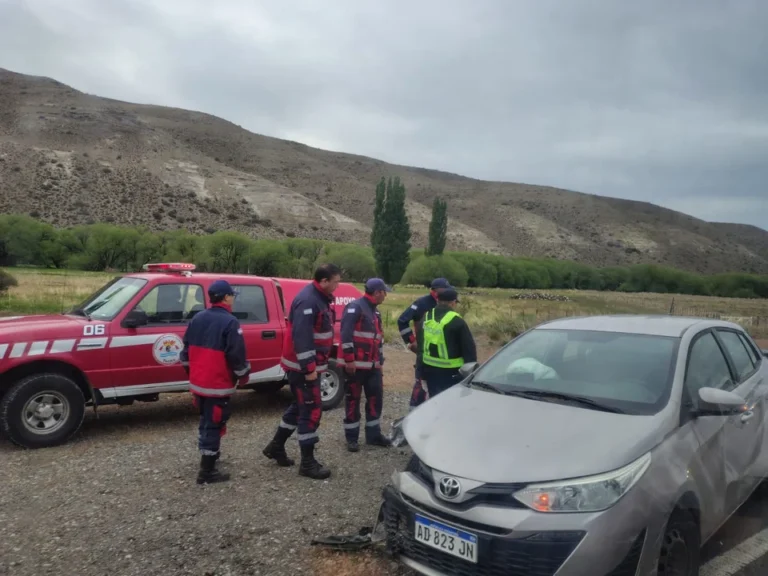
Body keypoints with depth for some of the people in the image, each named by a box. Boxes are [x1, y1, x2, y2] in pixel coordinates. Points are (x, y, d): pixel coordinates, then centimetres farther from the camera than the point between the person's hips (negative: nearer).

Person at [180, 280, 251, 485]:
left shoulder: (197, 318, 7)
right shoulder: (229, 322, -17)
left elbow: (186, 349, 14)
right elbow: (237, 355, -18)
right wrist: (243, 375, -2)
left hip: (197, 383, 8)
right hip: (218, 385, -8)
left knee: (206, 420, 24)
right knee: (214, 424, 0)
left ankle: (208, 454, 40)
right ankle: (207, 472, 4)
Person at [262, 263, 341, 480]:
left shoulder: (320, 298, 10)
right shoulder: (308, 300, -22)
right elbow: (301, 337, -27)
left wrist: (315, 364, 21)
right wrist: (309, 368, -26)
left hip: (309, 365, 10)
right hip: (303, 366, -10)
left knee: (300, 406, 20)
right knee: (312, 409, -3)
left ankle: (276, 446, 34)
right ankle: (307, 462, 7)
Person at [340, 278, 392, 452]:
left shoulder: (375, 311, 17)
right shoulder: (355, 307, -13)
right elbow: (346, 333, -20)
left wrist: (380, 361, 22)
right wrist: (349, 359, -22)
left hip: (372, 365, 9)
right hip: (355, 364, -9)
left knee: (375, 398, 11)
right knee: (353, 400, 2)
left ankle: (373, 435, 23)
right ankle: (352, 438, 12)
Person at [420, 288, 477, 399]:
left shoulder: (426, 317, 4)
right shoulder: (457, 321, -16)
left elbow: (420, 343, 13)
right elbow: (469, 348, -12)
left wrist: (422, 366, 23)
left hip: (429, 368, 6)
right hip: (450, 372, -6)